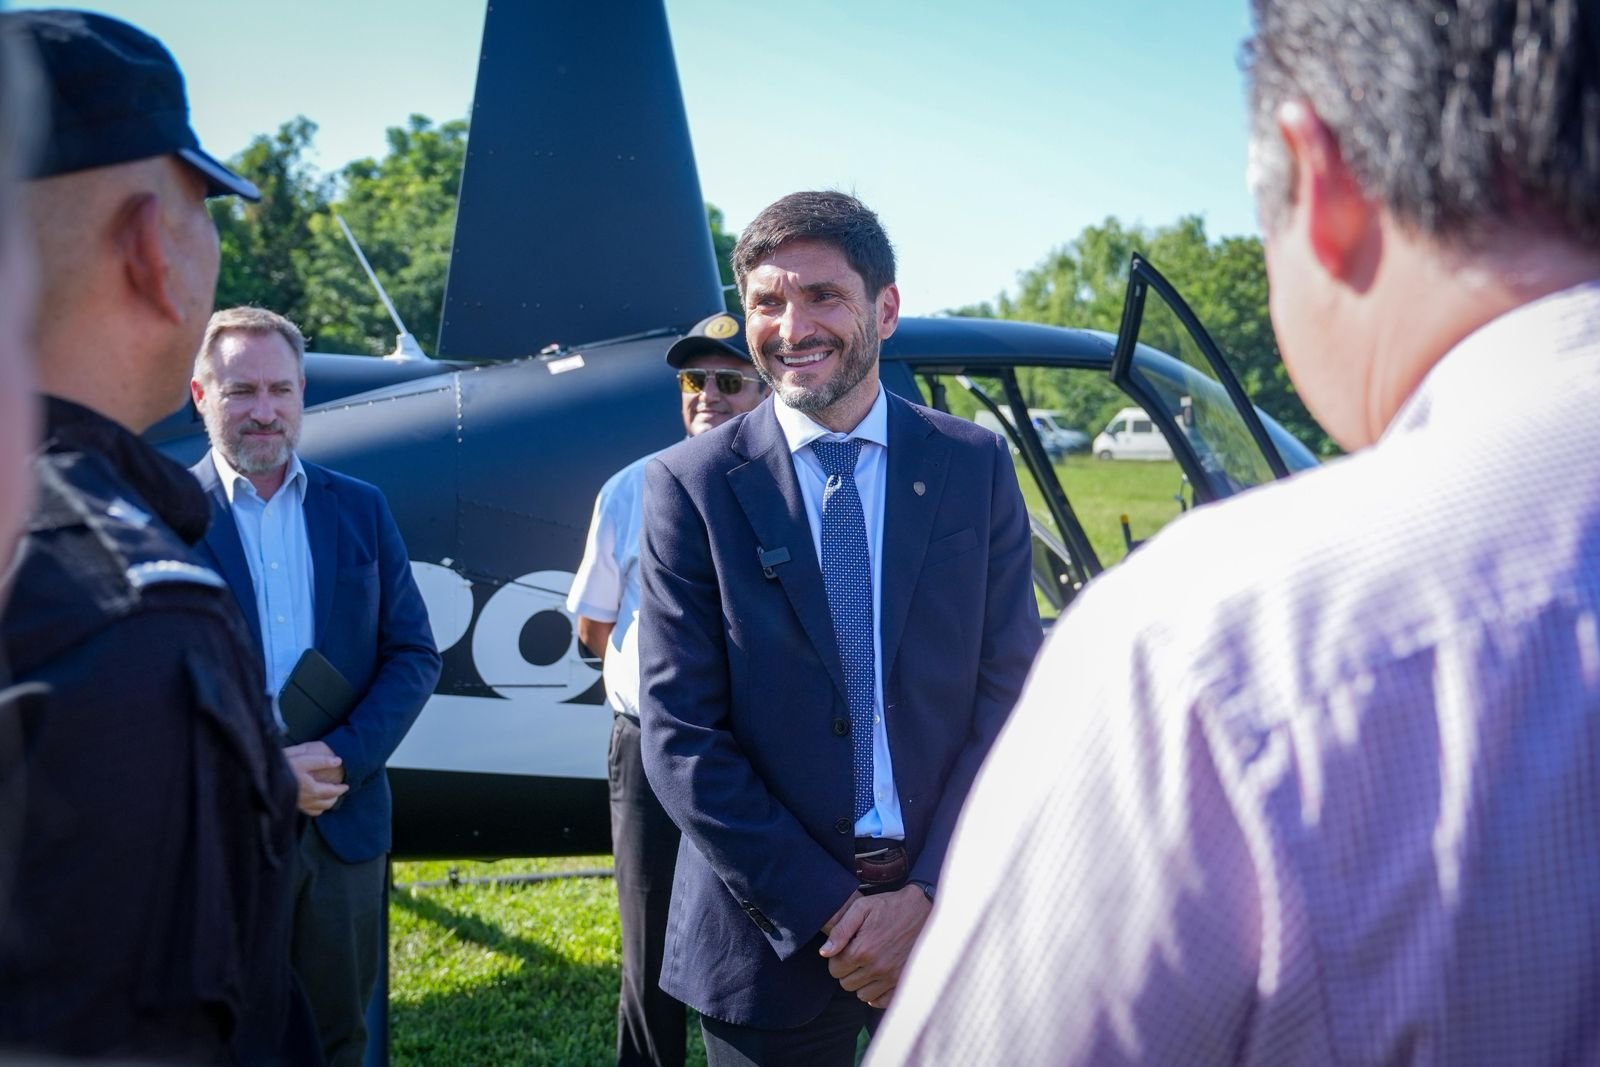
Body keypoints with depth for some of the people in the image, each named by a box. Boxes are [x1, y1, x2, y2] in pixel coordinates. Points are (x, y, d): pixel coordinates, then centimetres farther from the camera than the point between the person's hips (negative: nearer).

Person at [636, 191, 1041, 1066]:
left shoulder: (975, 466, 1)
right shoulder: (689, 486, -5)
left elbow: (1010, 692, -1)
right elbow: (681, 736, -8)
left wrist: (931, 894, -11)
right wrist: (828, 911, -12)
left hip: (952, 915, 1)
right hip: (772, 933, -1)